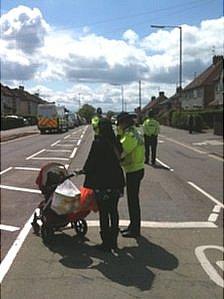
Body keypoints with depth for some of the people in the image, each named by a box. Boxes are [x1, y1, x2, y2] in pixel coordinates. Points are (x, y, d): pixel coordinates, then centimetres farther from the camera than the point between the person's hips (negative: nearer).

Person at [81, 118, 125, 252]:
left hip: (101, 183, -6)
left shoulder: (97, 143, -15)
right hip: (116, 181, 6)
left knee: (103, 213, 4)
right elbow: (118, 159, 10)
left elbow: (91, 162, -11)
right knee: (114, 211, 16)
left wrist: (85, 171, 8)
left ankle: (106, 243, 12)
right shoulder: (116, 143, 2)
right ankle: (114, 240, 25)